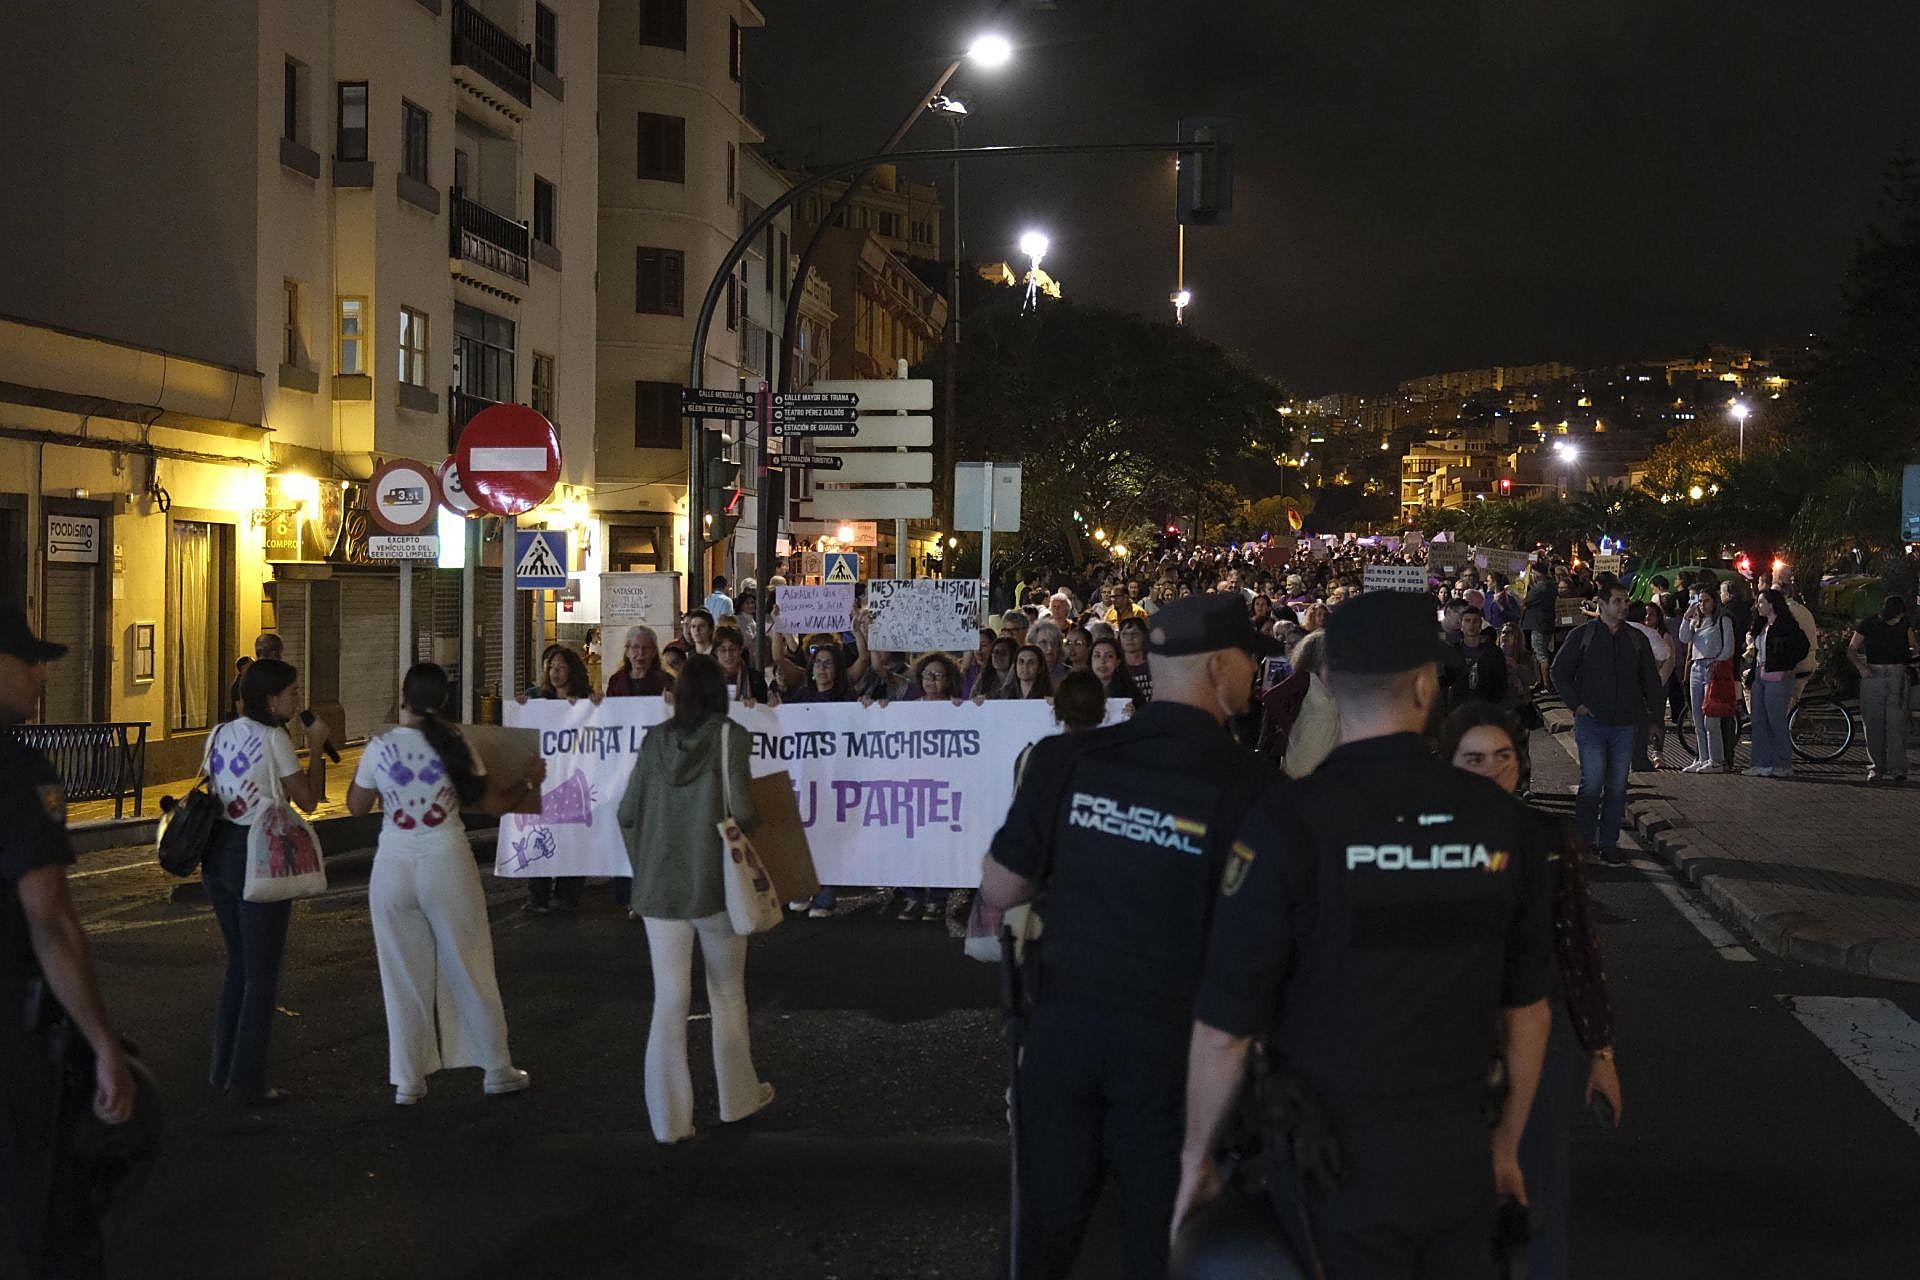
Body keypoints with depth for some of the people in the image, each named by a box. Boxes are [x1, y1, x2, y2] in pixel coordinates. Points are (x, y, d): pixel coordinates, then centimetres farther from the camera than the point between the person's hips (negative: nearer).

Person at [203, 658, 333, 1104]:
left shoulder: (220, 734, 9)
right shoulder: (273, 737, -12)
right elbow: (308, 800, -8)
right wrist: (316, 747, -1)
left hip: (217, 852, 8)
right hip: (258, 856, -8)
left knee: (238, 963, 19)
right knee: (262, 972, 1)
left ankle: (224, 1069, 25)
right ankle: (248, 1082, 3)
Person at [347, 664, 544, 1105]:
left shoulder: (379, 748, -5)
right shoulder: (453, 744, -6)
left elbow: (356, 807, 6)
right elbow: (495, 803, 0)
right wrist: (529, 779, 18)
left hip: (393, 870, 1)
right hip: (447, 866, -1)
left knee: (403, 977, 10)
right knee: (471, 970, 11)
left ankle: (407, 1081, 14)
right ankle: (497, 1071, 22)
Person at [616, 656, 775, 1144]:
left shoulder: (654, 741, 2)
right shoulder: (729, 737, -8)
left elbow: (627, 814, 4)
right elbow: (741, 812, -17)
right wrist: (754, 819, 6)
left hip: (660, 887, 2)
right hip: (716, 884, -2)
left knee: (669, 1000, 5)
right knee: (727, 994, 14)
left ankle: (669, 1118, 6)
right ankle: (738, 1098, 28)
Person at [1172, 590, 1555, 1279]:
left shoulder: (1288, 826, -16)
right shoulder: (1499, 820, -3)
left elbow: (1225, 1030, -12)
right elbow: (1528, 1011, 7)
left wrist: (1197, 1155, 4)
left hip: (1339, 1168, -4)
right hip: (1458, 1162, 4)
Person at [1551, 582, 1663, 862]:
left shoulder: (1637, 639, 11)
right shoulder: (1582, 635, 1)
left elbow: (1651, 679, 19)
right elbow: (1559, 672, 6)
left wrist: (1655, 708, 9)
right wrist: (1576, 704, -3)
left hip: (1625, 724, 3)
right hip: (1592, 722, -3)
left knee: (1617, 786, 4)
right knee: (1592, 782, -10)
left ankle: (1609, 842, 12)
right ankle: (1582, 839, 2)